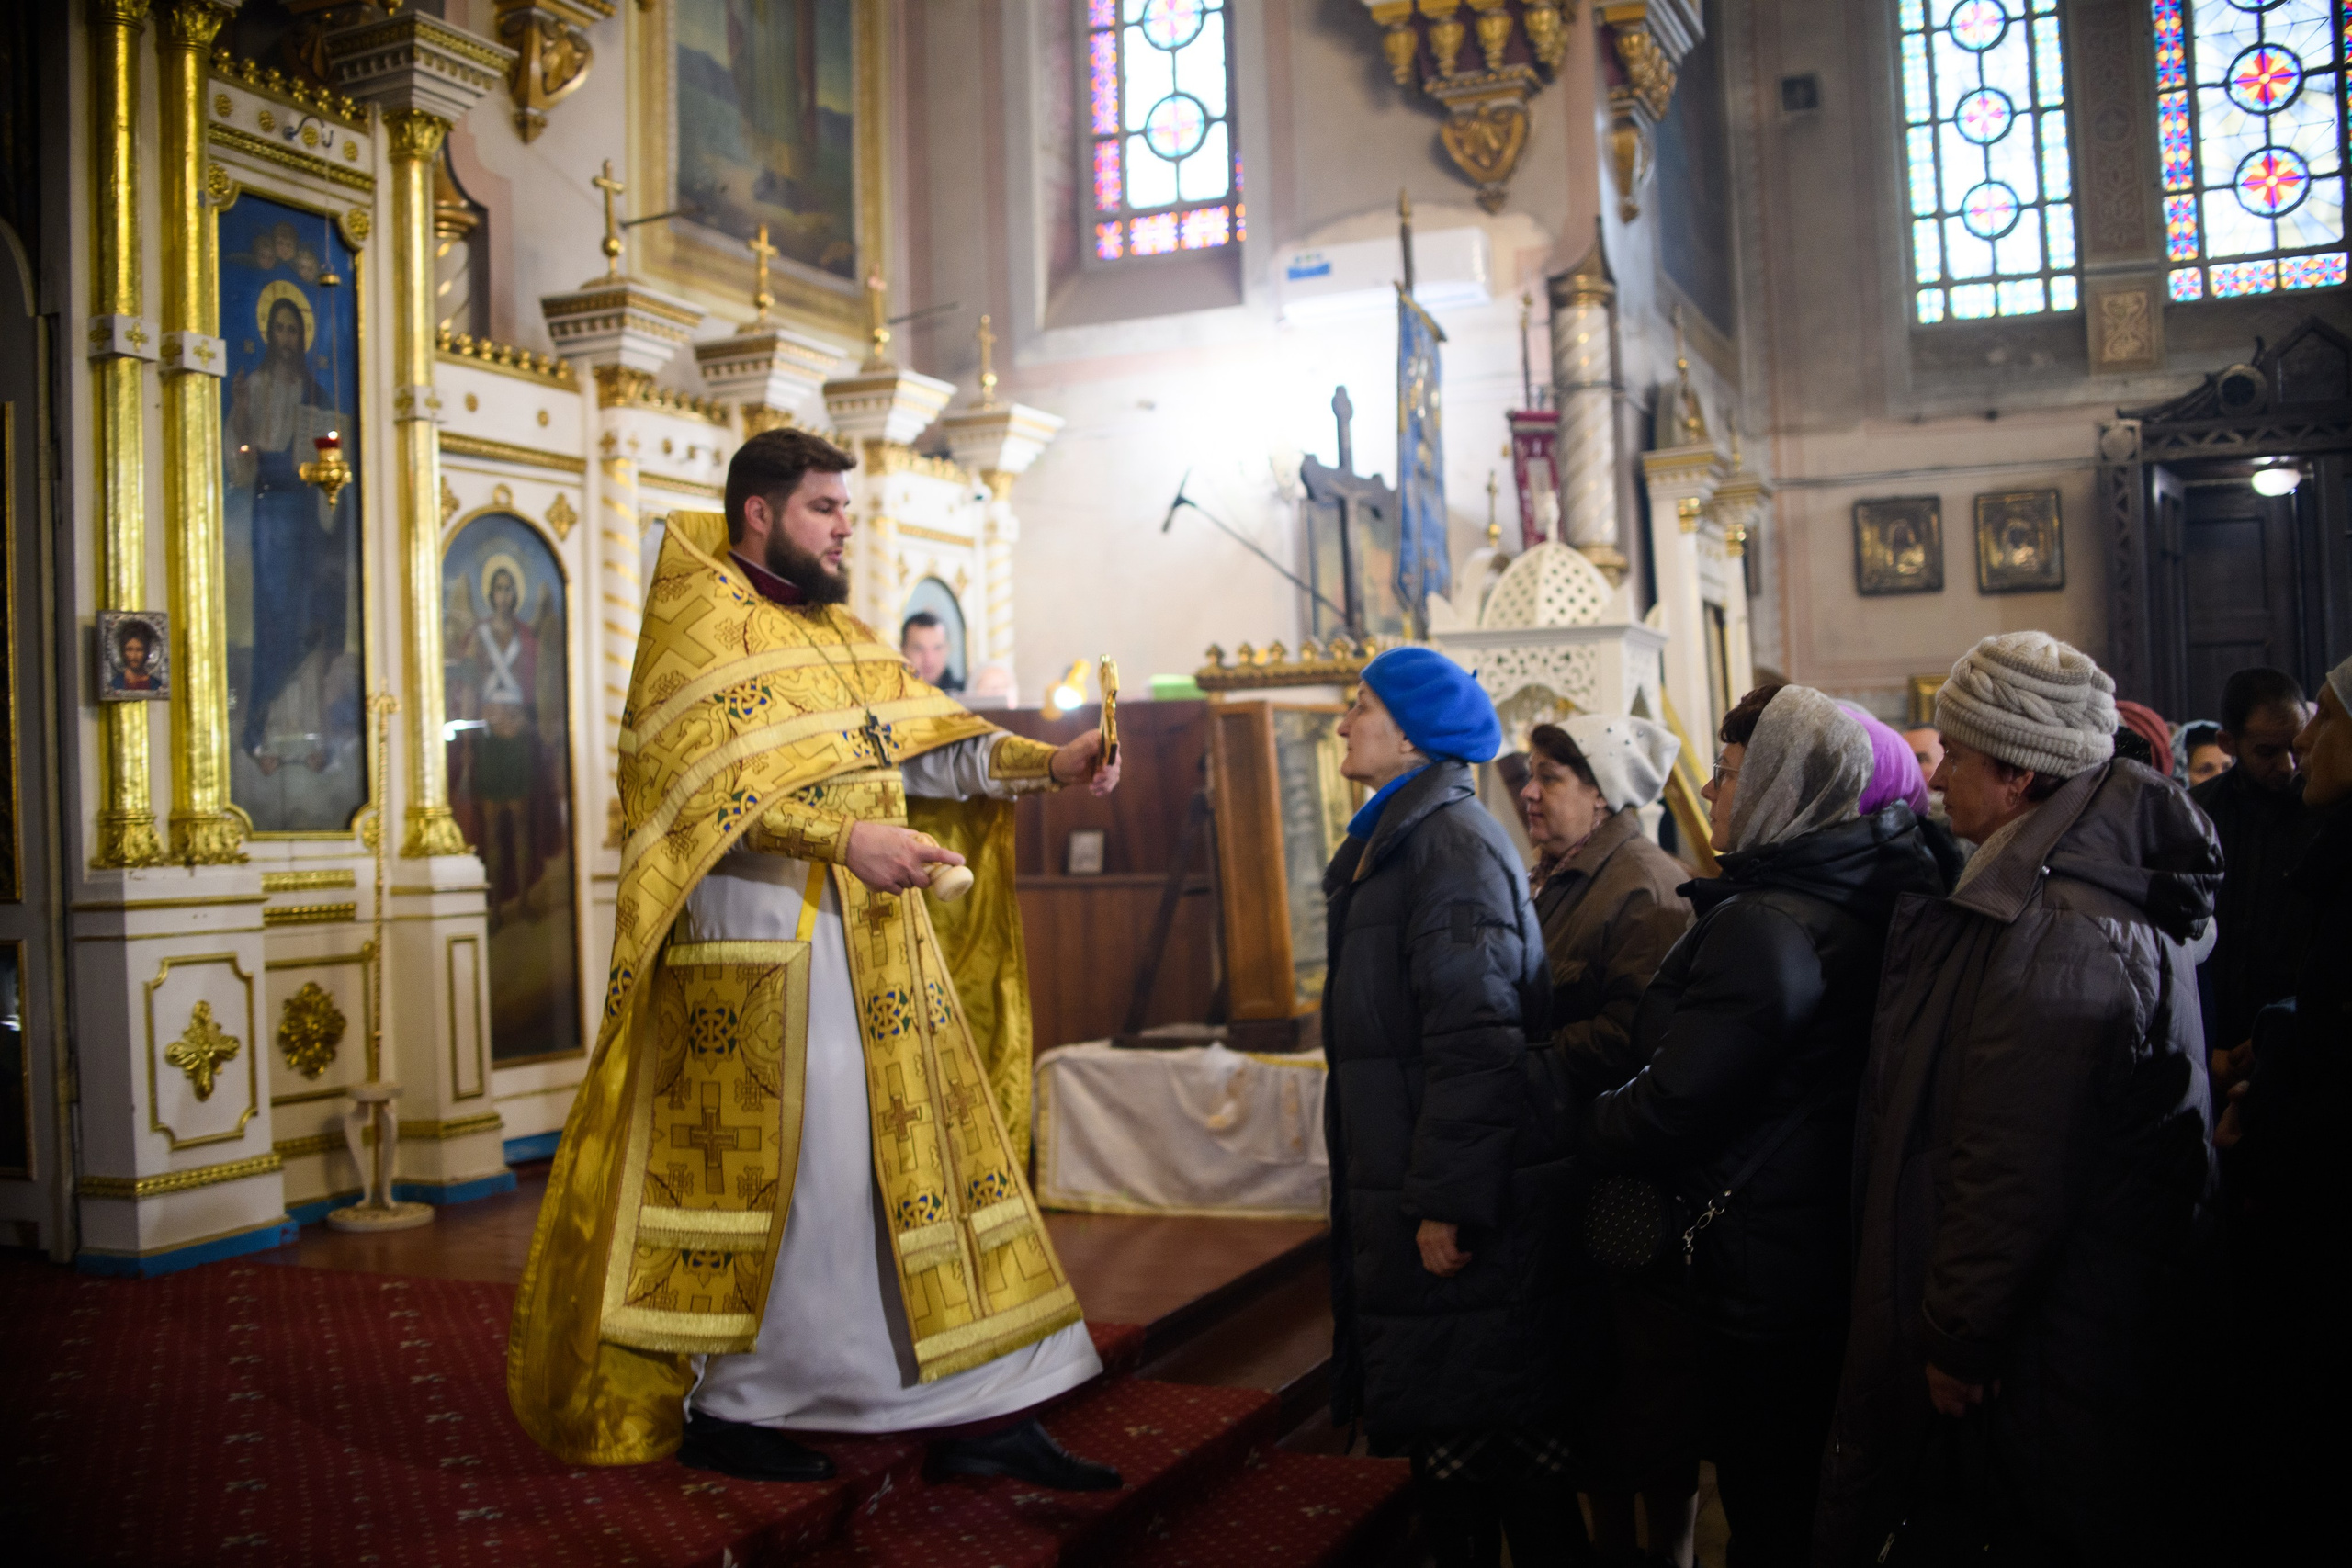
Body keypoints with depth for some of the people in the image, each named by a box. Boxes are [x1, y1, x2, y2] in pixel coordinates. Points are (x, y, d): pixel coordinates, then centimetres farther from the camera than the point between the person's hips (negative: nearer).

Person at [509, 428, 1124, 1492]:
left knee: (923, 1154, 5)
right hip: (757, 940, -8)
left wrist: (1047, 763, 0)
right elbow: (707, 786, -18)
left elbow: (923, 745, 13)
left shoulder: (839, 634, 19)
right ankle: (722, 1405, 18)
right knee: (766, 1167, 0)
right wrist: (842, 837, -27)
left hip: (876, 943, 8)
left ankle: (978, 1413, 10)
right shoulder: (698, 623, -5)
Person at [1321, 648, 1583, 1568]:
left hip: (1463, 1209, -10)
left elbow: (1475, 1039, -23)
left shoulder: (1454, 844, -16)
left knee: (1489, 1430, 0)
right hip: (1411, 1190, 10)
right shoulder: (1392, 841, 15)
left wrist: (1448, 1203, -23)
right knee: (1439, 1426, 17)